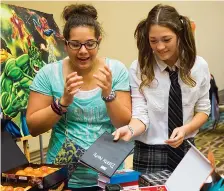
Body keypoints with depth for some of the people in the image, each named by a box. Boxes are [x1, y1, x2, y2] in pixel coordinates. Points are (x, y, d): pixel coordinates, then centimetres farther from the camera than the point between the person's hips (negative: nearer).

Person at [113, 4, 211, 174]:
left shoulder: (199, 65, -5)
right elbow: (140, 114, -13)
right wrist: (130, 130, -35)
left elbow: (203, 110, 2)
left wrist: (185, 129, -16)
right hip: (150, 152, -2)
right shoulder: (139, 68, -11)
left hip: (187, 149, 3)